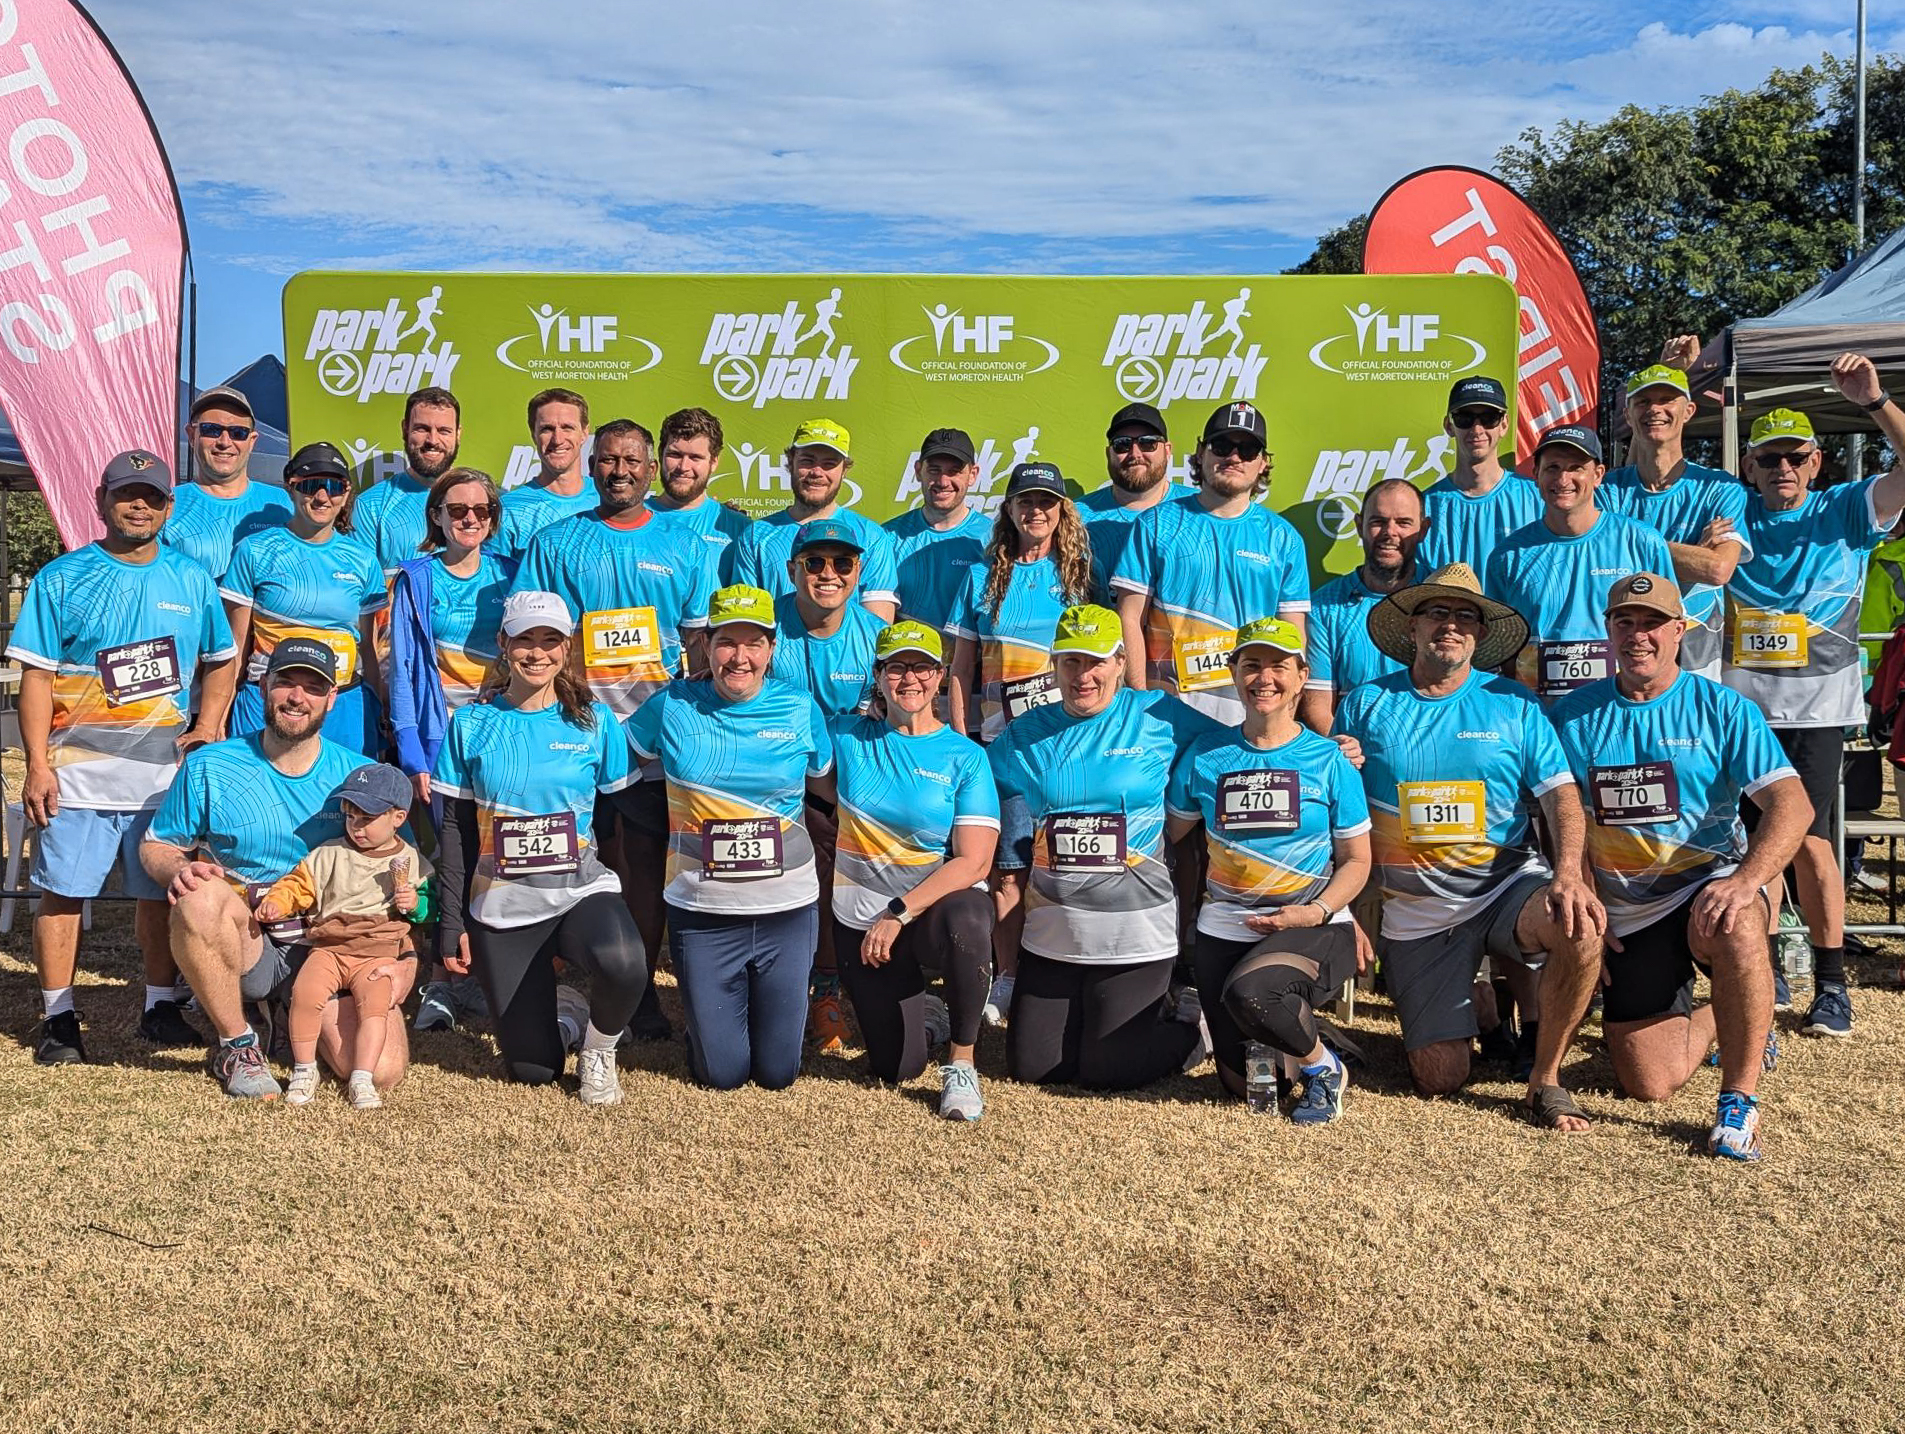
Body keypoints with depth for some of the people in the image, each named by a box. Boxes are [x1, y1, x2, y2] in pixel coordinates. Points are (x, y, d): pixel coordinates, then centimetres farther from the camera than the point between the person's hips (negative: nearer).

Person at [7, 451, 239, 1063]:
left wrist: (206, 729, 3)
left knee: (162, 891, 9)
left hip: (166, 772, 3)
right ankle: (59, 1018, 10)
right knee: (63, 892, 0)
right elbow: (37, 677, -3)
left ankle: (161, 1007, 21)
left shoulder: (191, 580, 9)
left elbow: (222, 662, 18)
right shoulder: (62, 578, 0)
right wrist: (38, 765, -9)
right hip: (79, 773, -2)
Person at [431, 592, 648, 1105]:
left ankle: (598, 1045, -2)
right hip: (501, 905, 1)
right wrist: (451, 922, 1)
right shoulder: (471, 724, 3)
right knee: (531, 1069, 0)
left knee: (622, 963, -36)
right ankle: (561, 1010, 35)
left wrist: (623, 909, -2)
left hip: (582, 890, -1)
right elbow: (456, 831, 5)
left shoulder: (595, 721, 1)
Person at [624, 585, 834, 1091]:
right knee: (723, 1072, 5)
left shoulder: (800, 709, -1)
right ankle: (706, 1009, 36)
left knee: (778, 1072, 9)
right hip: (702, 912, -1)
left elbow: (827, 784, 12)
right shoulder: (673, 706, -3)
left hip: (787, 910, 1)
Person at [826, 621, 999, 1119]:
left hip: (940, 905, -2)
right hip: (861, 917, 2)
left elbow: (974, 862, -15)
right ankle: (915, 1007, 34)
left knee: (967, 922, -39)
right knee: (895, 1067, -3)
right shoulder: (846, 736, 1)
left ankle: (961, 1063, -19)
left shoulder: (965, 757, -7)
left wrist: (900, 912, -22)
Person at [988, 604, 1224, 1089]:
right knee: (1029, 1064, 6)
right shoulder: (1024, 735, 6)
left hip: (1135, 932, -3)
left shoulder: (1159, 717, -1)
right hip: (1051, 931, 4)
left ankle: (1195, 1028, 27)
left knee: (1108, 1071, 0)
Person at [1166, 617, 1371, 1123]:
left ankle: (1323, 1067, -4)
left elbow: (1356, 860, 3)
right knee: (1243, 1083, -3)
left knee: (1248, 991, -34)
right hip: (1224, 927, 3)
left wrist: (1316, 911, -14)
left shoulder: (1329, 761, 1)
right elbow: (1173, 838, 11)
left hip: (1315, 928, -2)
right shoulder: (1205, 756, 5)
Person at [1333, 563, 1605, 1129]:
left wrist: (1569, 874, -22)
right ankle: (1472, 1001, 30)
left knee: (1580, 927, -34)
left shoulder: (1514, 704, 4)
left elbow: (1561, 796, -5)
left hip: (1506, 882, 0)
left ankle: (1544, 1077, -9)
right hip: (1414, 907, 0)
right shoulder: (1367, 705, 4)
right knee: (1439, 1078, -6)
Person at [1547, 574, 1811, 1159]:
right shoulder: (1574, 716, 4)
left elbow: (1792, 805, -13)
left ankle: (1739, 1100, -23)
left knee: (1737, 930, -41)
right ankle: (1694, 1016, 34)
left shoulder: (1723, 710, -3)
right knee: (1649, 1084, -2)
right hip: (1625, 912, 2)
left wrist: (1744, 882, -30)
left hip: (1708, 885, -2)